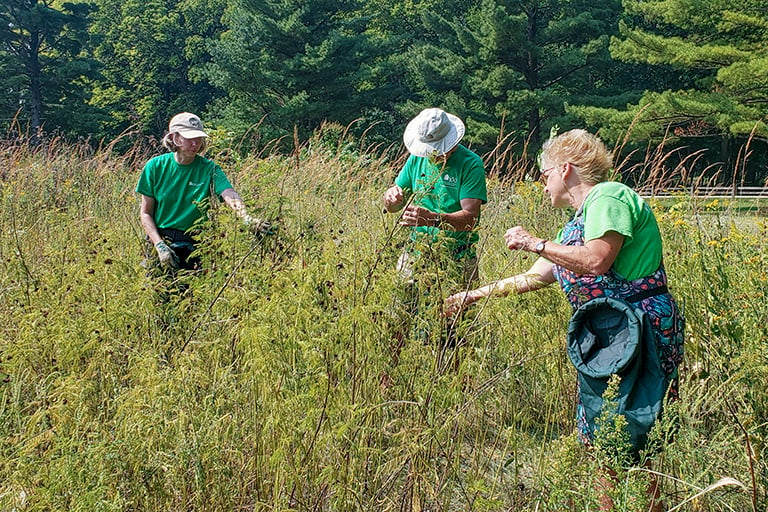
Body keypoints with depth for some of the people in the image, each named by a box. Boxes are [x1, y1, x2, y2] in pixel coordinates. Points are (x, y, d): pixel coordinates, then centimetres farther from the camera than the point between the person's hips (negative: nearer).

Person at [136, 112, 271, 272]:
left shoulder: (209, 169, -6)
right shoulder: (155, 166, -3)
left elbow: (230, 195, -24)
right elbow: (145, 213, 0)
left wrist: (247, 219, -44)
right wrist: (160, 245, -13)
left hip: (194, 246, 0)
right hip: (159, 241, 0)